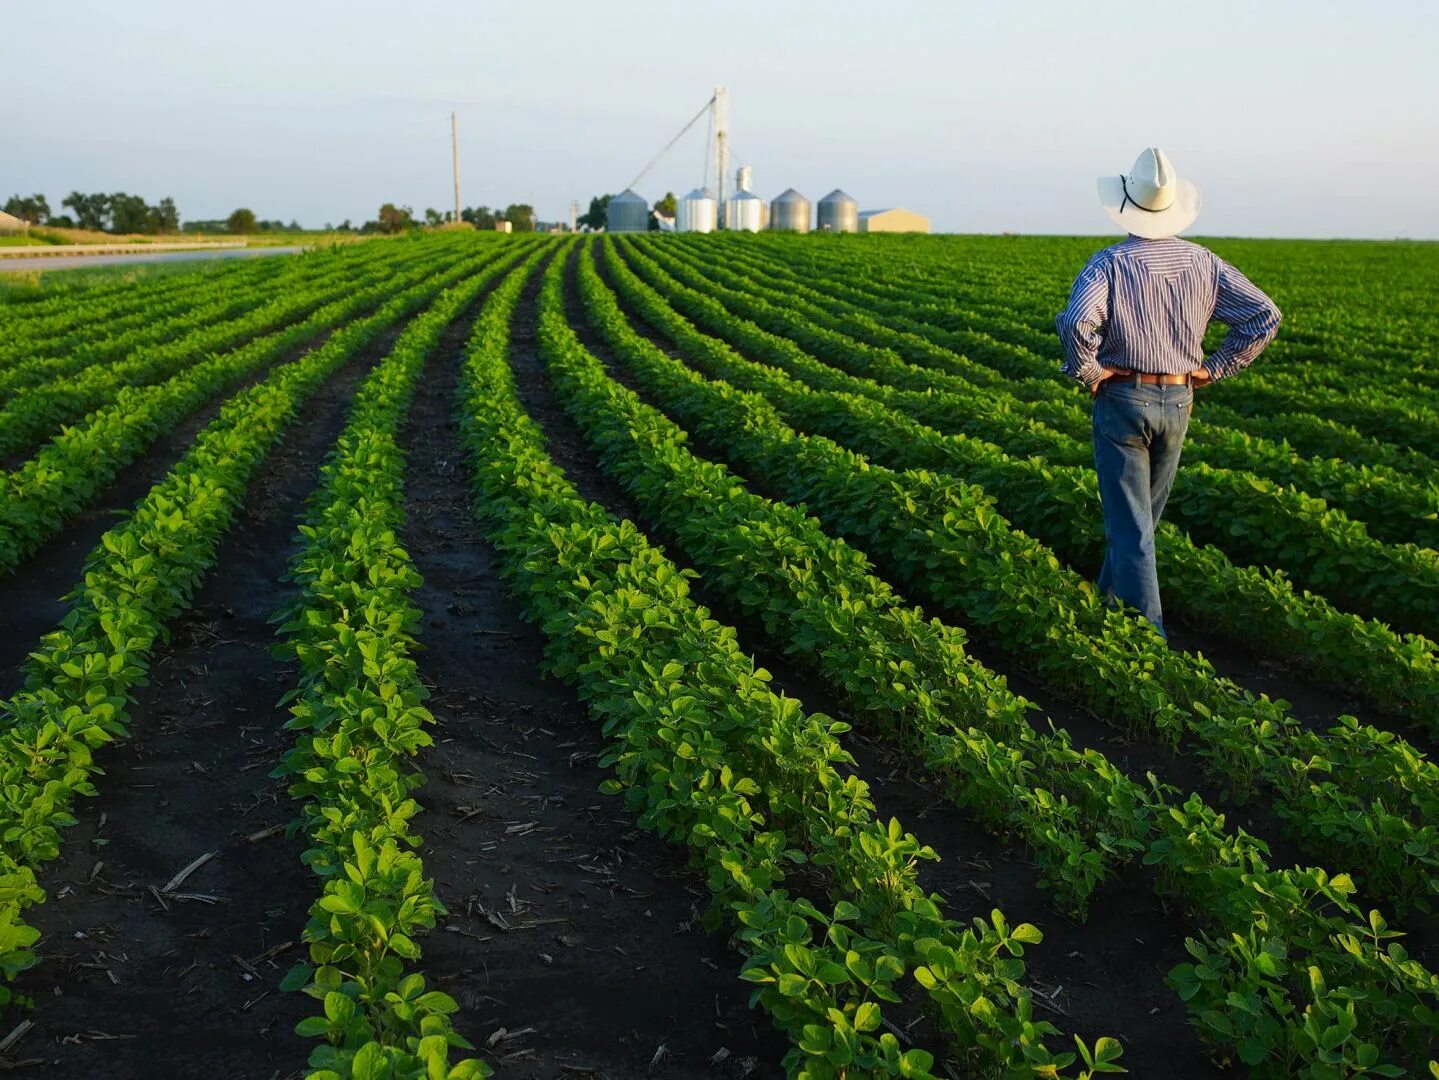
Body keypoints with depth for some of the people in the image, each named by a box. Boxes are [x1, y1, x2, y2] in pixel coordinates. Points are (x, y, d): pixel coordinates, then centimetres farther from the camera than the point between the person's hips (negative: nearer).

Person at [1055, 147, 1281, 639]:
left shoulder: (1109, 263, -12)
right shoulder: (1202, 262, 1)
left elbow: (1075, 323, -30)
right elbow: (1265, 317, -1)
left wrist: (1086, 372, -13)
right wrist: (1213, 369, 4)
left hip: (1122, 399, -4)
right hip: (1177, 402, 5)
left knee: (1129, 521, 0)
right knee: (1143, 512, 23)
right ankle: (1110, 597, 40)